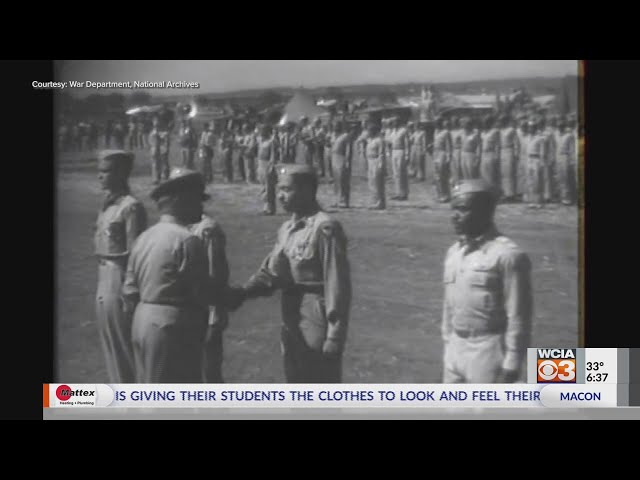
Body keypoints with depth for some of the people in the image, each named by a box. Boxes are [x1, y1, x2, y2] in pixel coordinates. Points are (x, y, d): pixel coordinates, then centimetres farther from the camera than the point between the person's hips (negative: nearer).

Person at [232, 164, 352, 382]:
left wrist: (335, 337, -20)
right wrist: (241, 293, -12)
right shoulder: (287, 229, 11)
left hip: (318, 328, -8)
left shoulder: (326, 228, -16)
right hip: (292, 327, 8)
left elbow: (337, 285, -19)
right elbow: (270, 272, 6)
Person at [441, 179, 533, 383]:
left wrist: (512, 364, -15)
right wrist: (447, 345, 16)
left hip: (488, 351, -7)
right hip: (456, 349, 7)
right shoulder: (453, 252, 9)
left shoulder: (507, 255, -14)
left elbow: (519, 316, -14)